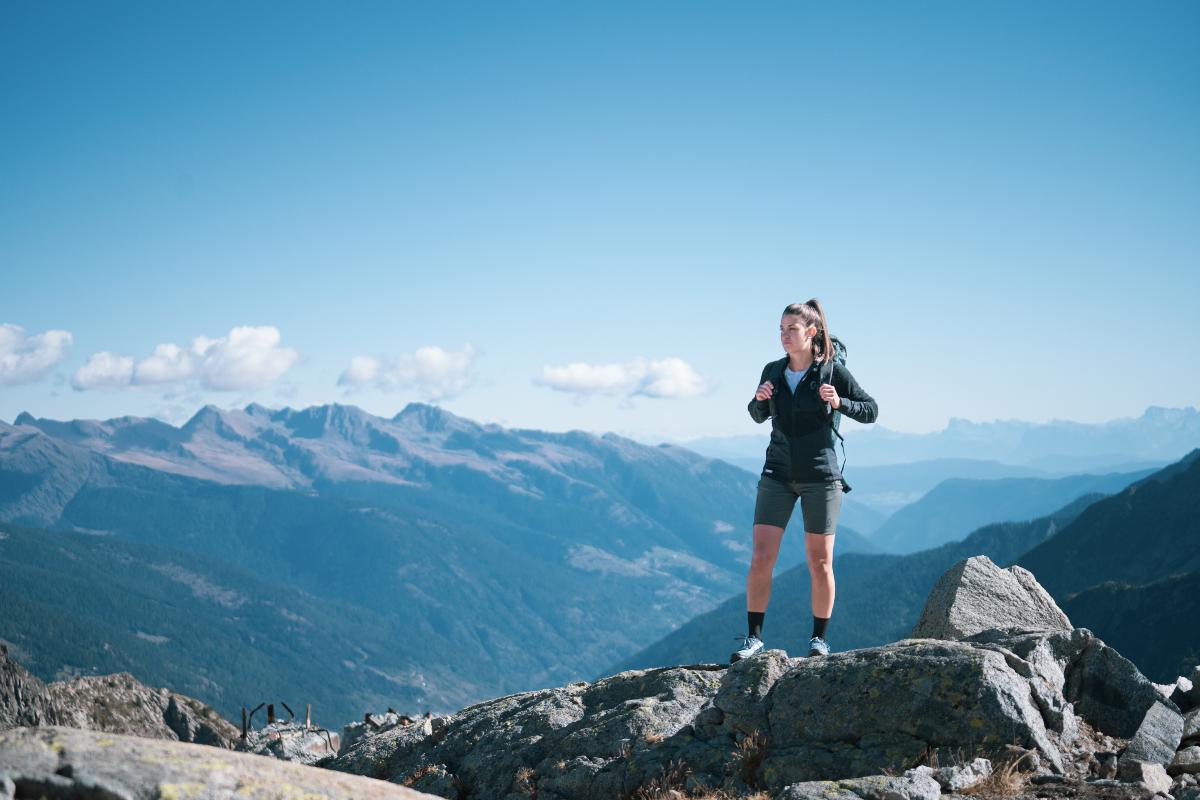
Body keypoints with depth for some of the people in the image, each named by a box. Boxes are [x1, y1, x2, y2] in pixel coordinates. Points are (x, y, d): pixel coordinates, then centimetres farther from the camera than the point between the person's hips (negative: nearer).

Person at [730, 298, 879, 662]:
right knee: (760, 559, -6)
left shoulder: (833, 372, -5)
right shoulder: (772, 371, 4)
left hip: (820, 476, -3)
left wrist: (840, 403, -18)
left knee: (820, 564, 4)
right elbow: (758, 416, 18)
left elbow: (871, 410, 1)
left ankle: (819, 638, 17)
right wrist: (758, 401, -4)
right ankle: (753, 636, 2)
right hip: (777, 475, 3)